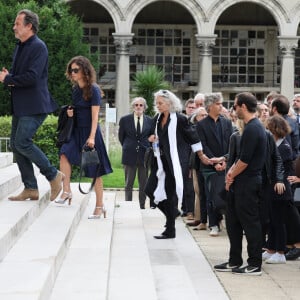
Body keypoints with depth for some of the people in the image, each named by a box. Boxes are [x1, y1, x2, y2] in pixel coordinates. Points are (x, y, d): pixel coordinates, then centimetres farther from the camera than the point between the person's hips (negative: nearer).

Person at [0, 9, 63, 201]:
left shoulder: (38, 47, -13)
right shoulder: (20, 47, 17)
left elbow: (32, 77, -22)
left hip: (34, 106, -10)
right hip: (20, 106, 10)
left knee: (23, 142, -17)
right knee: (16, 144, 6)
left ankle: (54, 175, -1)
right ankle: (30, 189, 12)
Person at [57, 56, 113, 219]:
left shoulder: (93, 90, -11)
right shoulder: (75, 89, 9)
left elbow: (95, 115, -15)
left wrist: (91, 137, -21)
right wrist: (71, 112, 1)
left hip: (90, 132, -6)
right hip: (77, 130, 6)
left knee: (95, 171, 0)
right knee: (64, 154, -21)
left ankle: (99, 206, 8)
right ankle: (67, 191, -16)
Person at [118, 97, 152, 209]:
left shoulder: (149, 121, 2)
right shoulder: (124, 119, 1)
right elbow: (121, 137, 10)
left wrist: (147, 148, 4)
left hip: (144, 155, 1)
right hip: (130, 155, -1)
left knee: (143, 184, 6)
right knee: (128, 184, 4)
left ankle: (142, 206, 13)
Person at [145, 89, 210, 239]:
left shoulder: (179, 119, -11)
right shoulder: (157, 119, 9)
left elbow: (192, 136, -5)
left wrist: (201, 156, 1)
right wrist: (153, 138, -1)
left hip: (174, 160, -7)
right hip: (160, 160, 7)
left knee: (171, 194, -4)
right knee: (150, 190, 3)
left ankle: (170, 230, 4)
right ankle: (172, 213, 25)